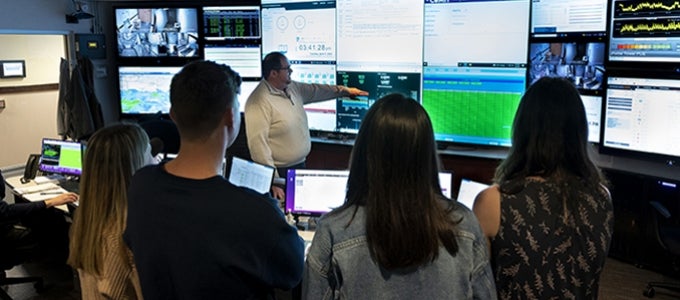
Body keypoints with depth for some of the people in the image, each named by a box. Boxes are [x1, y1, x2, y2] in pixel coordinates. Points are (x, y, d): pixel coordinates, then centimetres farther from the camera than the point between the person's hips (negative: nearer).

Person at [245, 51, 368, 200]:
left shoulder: (293, 87, 6)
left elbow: (315, 90, 26)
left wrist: (345, 90, 27)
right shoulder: (259, 101, -21)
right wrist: (273, 182, -26)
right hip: (279, 172, -8)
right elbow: (258, 144, -25)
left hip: (300, 165, 8)